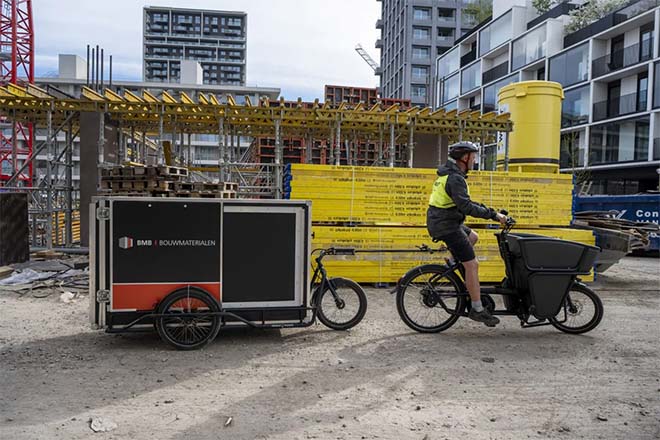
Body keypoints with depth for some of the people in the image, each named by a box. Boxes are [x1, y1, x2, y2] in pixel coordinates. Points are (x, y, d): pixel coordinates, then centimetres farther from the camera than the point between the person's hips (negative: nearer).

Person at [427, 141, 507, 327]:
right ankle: (477, 310, -1)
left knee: (473, 237, 29)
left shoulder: (449, 174, 14)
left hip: (442, 221, 10)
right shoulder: (455, 178, -19)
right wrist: (492, 214, -23)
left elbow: (464, 202, 20)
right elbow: (466, 207, -28)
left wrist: (488, 210, 14)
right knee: (472, 264, -6)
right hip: (446, 226, -10)